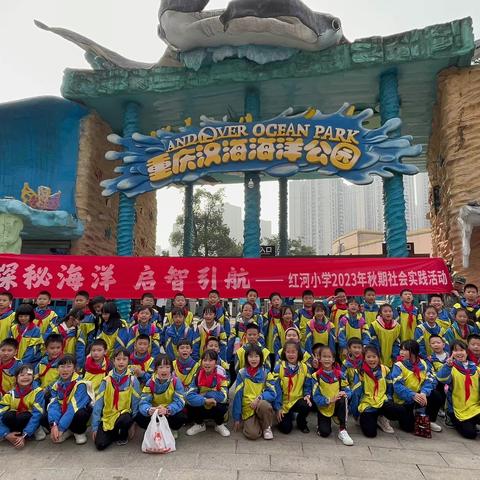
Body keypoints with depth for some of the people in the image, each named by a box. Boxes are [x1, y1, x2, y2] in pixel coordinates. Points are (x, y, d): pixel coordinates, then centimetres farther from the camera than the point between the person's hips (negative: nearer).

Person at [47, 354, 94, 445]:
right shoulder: (56, 385, -5)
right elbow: (54, 405, -16)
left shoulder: (80, 384, -23)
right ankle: (68, 431, 7)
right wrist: (54, 425, -31)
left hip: (80, 411, -5)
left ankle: (79, 432, -3)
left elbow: (74, 407, -29)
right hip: (64, 412, 5)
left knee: (80, 415, -38)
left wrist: (60, 428, -32)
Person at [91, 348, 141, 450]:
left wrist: (132, 423, -5)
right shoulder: (106, 381, -3)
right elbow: (98, 404, 0)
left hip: (124, 415, -1)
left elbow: (136, 403, -3)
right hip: (107, 416, 1)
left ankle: (123, 436, 1)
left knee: (125, 419, -34)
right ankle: (114, 434, 15)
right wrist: (95, 427, -3)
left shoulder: (132, 380, -7)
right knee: (100, 444, -18)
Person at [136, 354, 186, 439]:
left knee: (181, 417, -31)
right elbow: (144, 402, -20)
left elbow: (179, 402, -25)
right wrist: (149, 410, -44)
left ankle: (173, 429, 5)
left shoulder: (176, 382, -17)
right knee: (139, 418, -24)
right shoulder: (150, 383, -12)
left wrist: (167, 410, -45)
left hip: (171, 413, -1)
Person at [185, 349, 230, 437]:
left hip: (216, 406, -2)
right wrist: (205, 400, -39)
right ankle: (199, 424, 5)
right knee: (190, 405, -27)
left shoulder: (220, 374, -19)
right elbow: (189, 396, -25)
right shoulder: (198, 375, -15)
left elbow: (223, 397, -27)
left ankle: (220, 425, 2)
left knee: (222, 407, -34)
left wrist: (204, 394, -22)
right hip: (202, 406, 2)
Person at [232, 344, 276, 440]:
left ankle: (267, 428, -6)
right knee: (252, 434, -26)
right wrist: (237, 418, -1)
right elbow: (237, 395, -1)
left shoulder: (266, 373, -1)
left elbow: (272, 393, -5)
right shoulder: (242, 373, -3)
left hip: (262, 405, 1)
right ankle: (249, 423, 9)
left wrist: (259, 398, -23)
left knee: (263, 405, -35)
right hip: (247, 408, -1)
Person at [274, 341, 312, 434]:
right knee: (286, 429, -12)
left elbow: (307, 385, 4)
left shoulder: (304, 367, -4)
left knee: (307, 406, -30)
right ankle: (289, 415, 25)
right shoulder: (279, 368, -11)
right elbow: (277, 389, -11)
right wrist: (278, 407, -14)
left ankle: (301, 423, 4)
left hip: (298, 399, 2)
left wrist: (307, 395, -15)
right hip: (284, 402, -1)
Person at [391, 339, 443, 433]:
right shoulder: (398, 366, -17)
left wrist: (424, 393, -30)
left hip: (419, 396, 4)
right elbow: (397, 386, -25)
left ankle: (430, 421, 4)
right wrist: (413, 395, -37)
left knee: (436, 396, -21)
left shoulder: (423, 364, -4)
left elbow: (429, 380, -11)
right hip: (404, 400, -3)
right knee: (408, 427, -14)